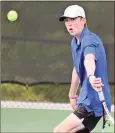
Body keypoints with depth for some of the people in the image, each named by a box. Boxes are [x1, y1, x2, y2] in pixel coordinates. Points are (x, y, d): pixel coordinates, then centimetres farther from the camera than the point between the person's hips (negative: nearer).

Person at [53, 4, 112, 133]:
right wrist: (72, 95, 34)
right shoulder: (74, 42, 13)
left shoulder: (90, 39, -17)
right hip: (85, 101, 10)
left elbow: (89, 59, -41)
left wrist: (91, 76, -60)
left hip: (94, 103, -10)